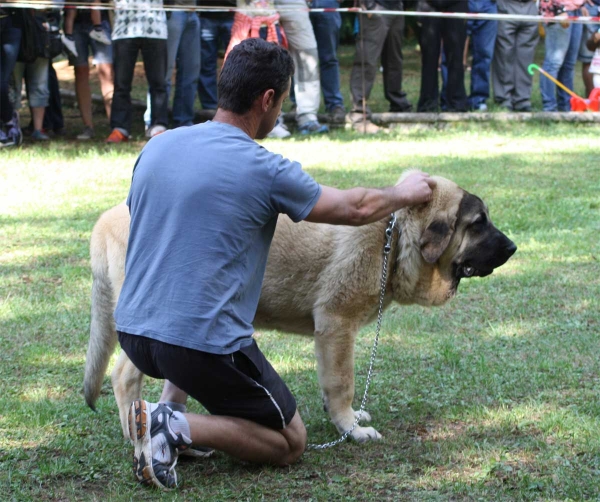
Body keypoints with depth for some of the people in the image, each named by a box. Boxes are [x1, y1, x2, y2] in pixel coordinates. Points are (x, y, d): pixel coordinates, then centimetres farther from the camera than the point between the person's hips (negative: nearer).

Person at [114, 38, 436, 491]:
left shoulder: (157, 147, 5)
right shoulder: (264, 170, -10)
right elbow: (355, 208, 4)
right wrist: (405, 195, 25)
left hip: (133, 333, 7)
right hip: (204, 345, -6)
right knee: (291, 443, 12)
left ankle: (170, 406, 14)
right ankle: (178, 427, -11)